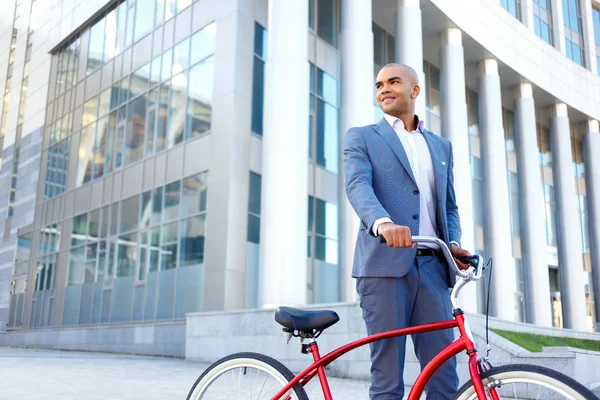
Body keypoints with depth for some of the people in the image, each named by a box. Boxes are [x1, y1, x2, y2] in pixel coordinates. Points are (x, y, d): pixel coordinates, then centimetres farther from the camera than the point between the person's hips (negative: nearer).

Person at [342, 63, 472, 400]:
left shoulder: (441, 146, 23)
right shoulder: (361, 137, 10)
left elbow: (450, 206, 22)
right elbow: (358, 186, -8)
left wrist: (454, 243, 1)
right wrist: (383, 223, -30)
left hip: (433, 267, 4)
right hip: (384, 263, -3)